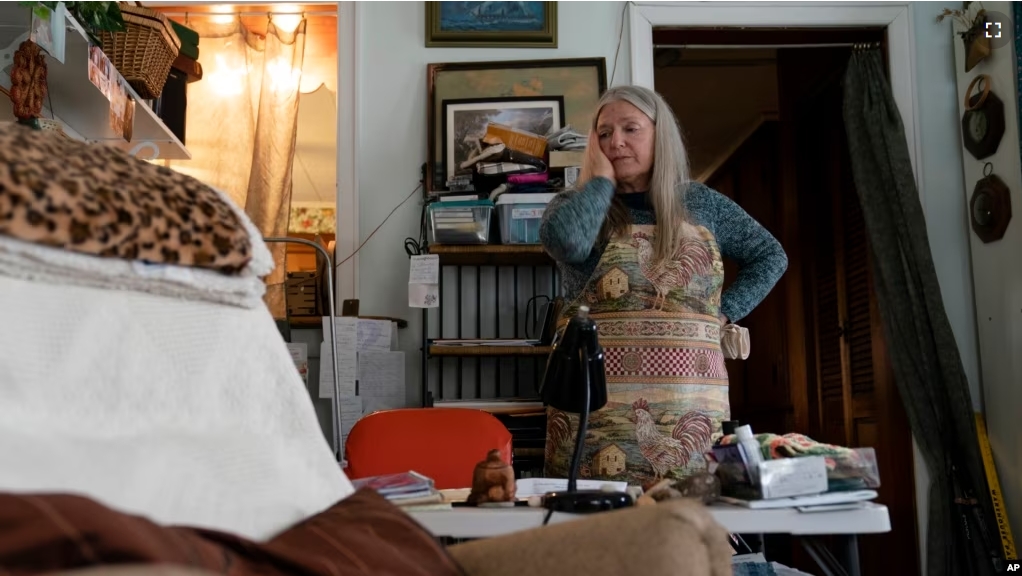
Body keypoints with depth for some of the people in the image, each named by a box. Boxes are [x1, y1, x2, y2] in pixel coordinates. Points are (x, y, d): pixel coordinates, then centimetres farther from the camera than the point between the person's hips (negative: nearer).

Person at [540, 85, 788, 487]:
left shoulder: (702, 204, 11)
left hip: (690, 401, 2)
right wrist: (601, 178, -5)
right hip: (597, 398, -1)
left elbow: (770, 257, 19)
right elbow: (565, 242, -20)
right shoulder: (577, 204, 5)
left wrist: (725, 312, 5)